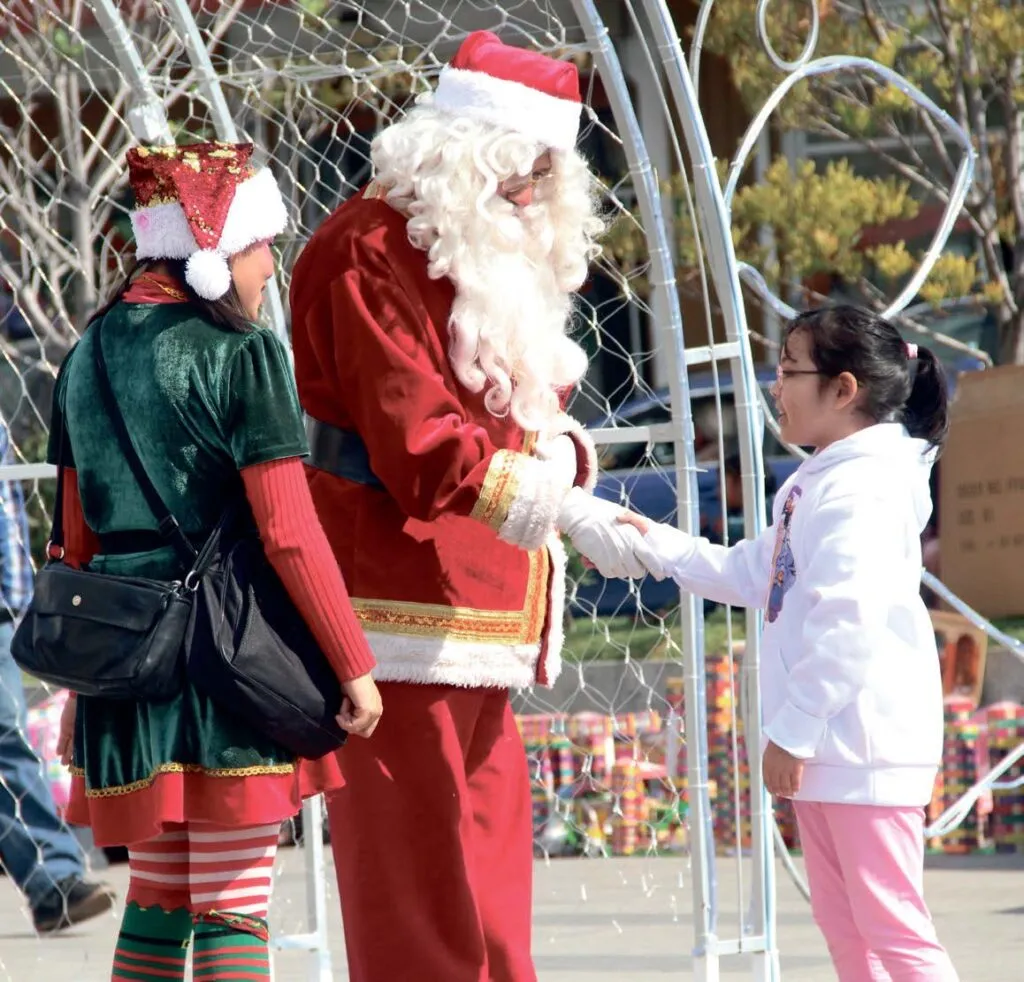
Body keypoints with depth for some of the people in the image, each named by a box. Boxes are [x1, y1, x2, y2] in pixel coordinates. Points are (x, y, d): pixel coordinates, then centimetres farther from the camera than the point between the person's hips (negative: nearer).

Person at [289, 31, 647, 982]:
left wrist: (560, 453, -4)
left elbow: (526, 416, 20)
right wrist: (564, 509, -26)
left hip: (483, 631, 10)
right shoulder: (373, 252, -12)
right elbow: (418, 447, -20)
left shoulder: (497, 259, 19)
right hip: (404, 629, -10)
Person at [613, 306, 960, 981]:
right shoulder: (819, 482, 18)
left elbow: (848, 620, -24)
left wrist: (792, 728, -22)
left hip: (866, 742, -11)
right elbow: (753, 574, 27)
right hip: (828, 744, 11)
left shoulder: (863, 486, -17)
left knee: (891, 926, -11)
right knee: (844, 924, 13)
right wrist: (657, 546, 22)